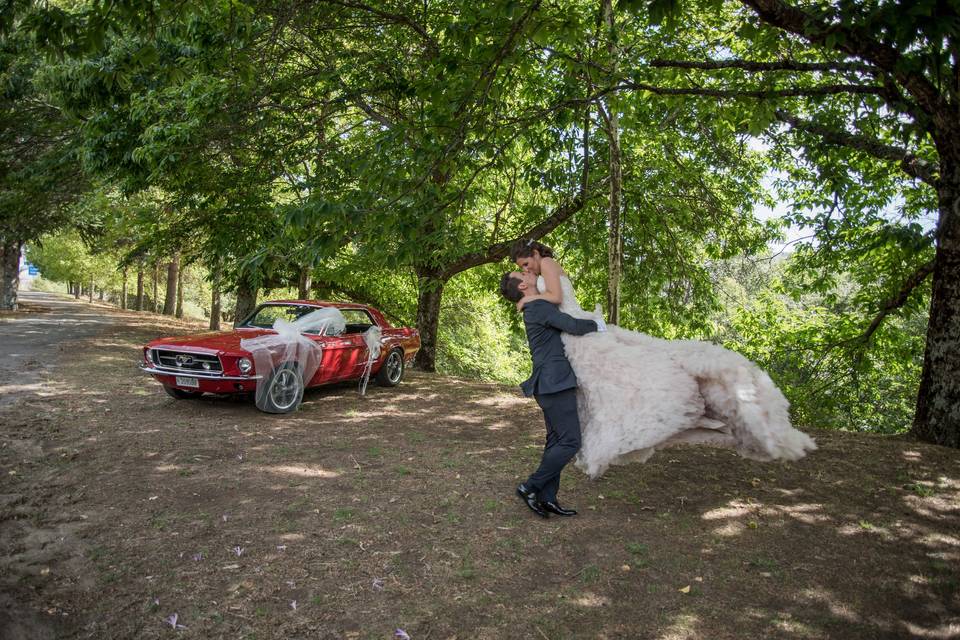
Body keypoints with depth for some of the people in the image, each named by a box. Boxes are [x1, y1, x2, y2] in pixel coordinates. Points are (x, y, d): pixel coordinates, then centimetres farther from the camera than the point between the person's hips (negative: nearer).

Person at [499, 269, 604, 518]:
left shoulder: (536, 308, 18)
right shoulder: (540, 306, -13)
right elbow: (575, 326, -19)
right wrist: (598, 325, 0)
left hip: (552, 384, 10)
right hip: (555, 383, -10)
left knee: (557, 441, 11)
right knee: (570, 442, -7)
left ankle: (546, 498, 14)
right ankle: (530, 487, -1)